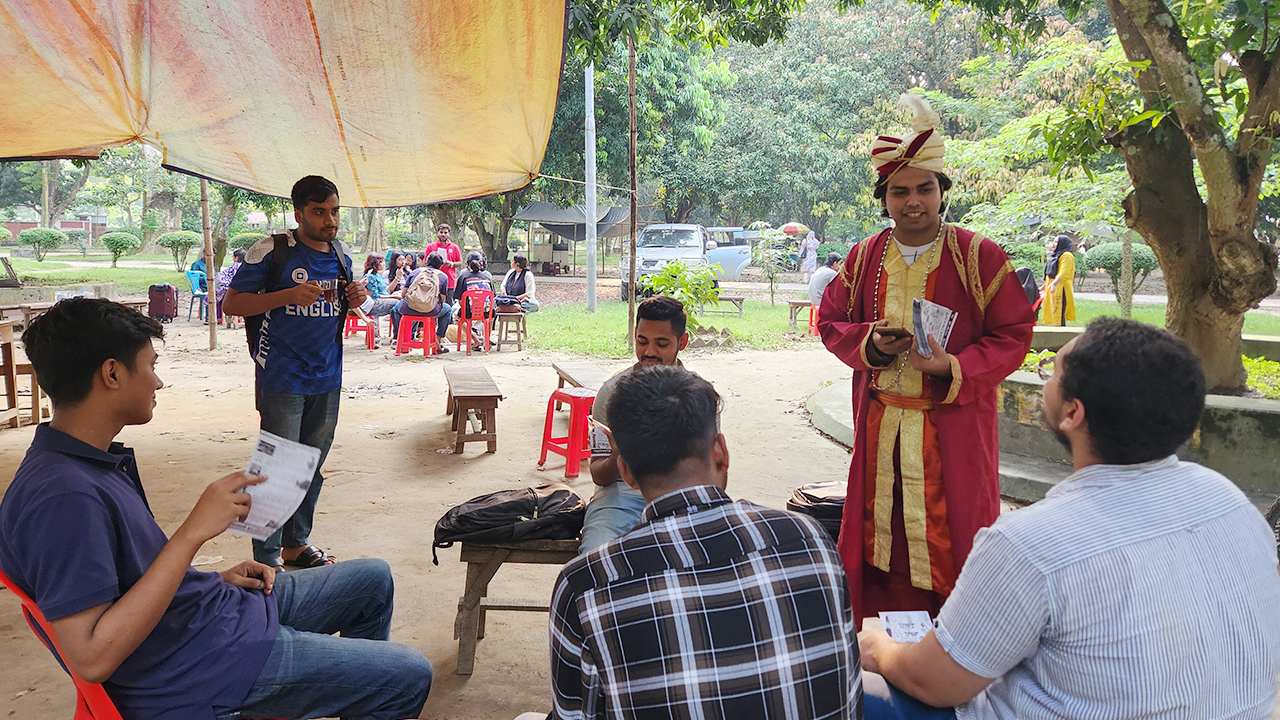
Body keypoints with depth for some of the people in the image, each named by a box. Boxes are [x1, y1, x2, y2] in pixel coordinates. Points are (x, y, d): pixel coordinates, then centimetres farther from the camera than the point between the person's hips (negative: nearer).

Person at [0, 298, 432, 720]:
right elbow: (90, 658, -32)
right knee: (409, 676, -7)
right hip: (197, 669, -10)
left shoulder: (97, 461, 5)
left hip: (218, 608, 10)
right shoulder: (63, 495, -28)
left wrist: (214, 580, 5)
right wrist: (193, 531, -32)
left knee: (373, 579, 21)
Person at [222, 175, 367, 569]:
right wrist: (289, 295, -21)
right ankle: (267, 559, 6)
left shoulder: (341, 253, 10)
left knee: (313, 464, 14)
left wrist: (356, 299, -1)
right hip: (282, 378, -6)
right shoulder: (270, 251, -9)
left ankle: (296, 543, 29)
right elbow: (231, 303, -8)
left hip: (327, 376, 6)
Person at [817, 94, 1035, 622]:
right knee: (883, 533, 10)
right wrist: (869, 342, -8)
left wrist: (954, 368, -21)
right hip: (880, 429, 4)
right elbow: (829, 321, 14)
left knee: (951, 532, 2)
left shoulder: (978, 257, -6)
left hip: (953, 429, -3)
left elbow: (1013, 335, -5)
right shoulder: (864, 258, 5)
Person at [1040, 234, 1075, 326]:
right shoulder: (1055, 256, 22)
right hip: (1053, 289, 10)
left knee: (1059, 316, -14)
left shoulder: (1067, 256, -7)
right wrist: (1044, 287, 27)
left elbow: (1063, 274, -20)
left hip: (1061, 290, -10)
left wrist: (1054, 284, -33)